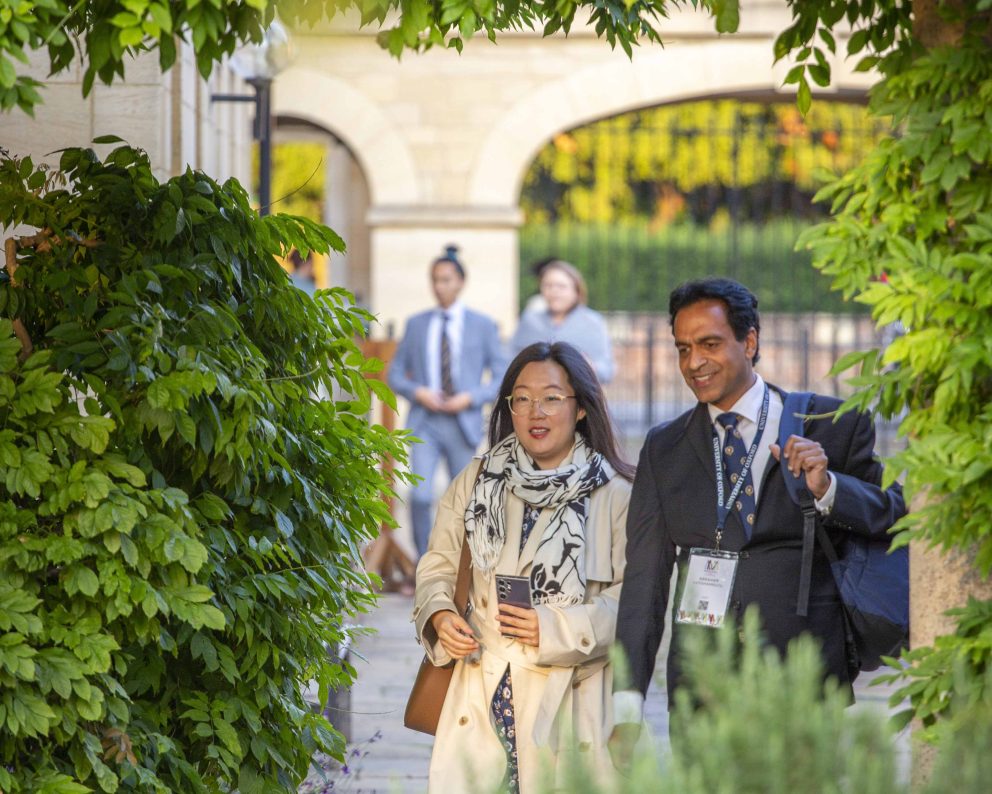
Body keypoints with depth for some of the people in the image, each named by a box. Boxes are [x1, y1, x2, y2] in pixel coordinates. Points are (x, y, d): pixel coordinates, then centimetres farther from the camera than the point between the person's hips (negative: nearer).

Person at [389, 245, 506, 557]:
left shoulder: (482, 326, 3)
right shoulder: (417, 324, 8)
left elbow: (503, 379, 2)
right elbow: (395, 375, 11)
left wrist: (470, 398, -13)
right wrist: (418, 392, -9)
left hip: (464, 423, 0)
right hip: (424, 425, 0)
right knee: (420, 497, -16)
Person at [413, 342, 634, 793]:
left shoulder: (616, 496, -2)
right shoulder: (476, 483, 10)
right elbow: (438, 566, 17)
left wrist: (557, 628, -15)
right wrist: (440, 616, -3)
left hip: (569, 700, -2)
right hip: (481, 694, 2)